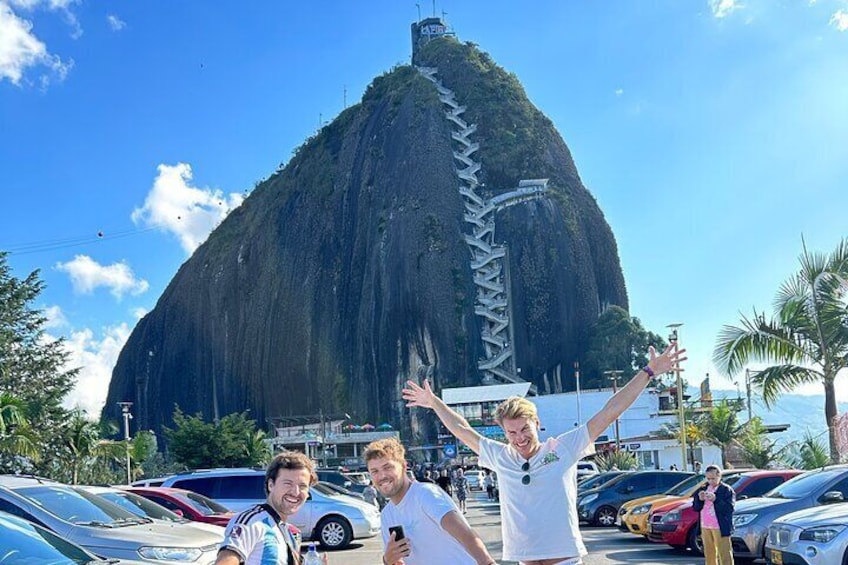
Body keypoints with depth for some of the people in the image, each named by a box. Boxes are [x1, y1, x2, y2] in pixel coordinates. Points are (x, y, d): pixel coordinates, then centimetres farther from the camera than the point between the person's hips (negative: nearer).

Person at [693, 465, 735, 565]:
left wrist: (715, 500, -23)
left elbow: (729, 508, -14)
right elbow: (695, 508, 12)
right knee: (709, 555, 12)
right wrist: (700, 499, -7)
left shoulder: (727, 490, -3)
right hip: (705, 527, 6)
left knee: (724, 555, -6)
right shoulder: (703, 489, 13)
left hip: (720, 528, -6)